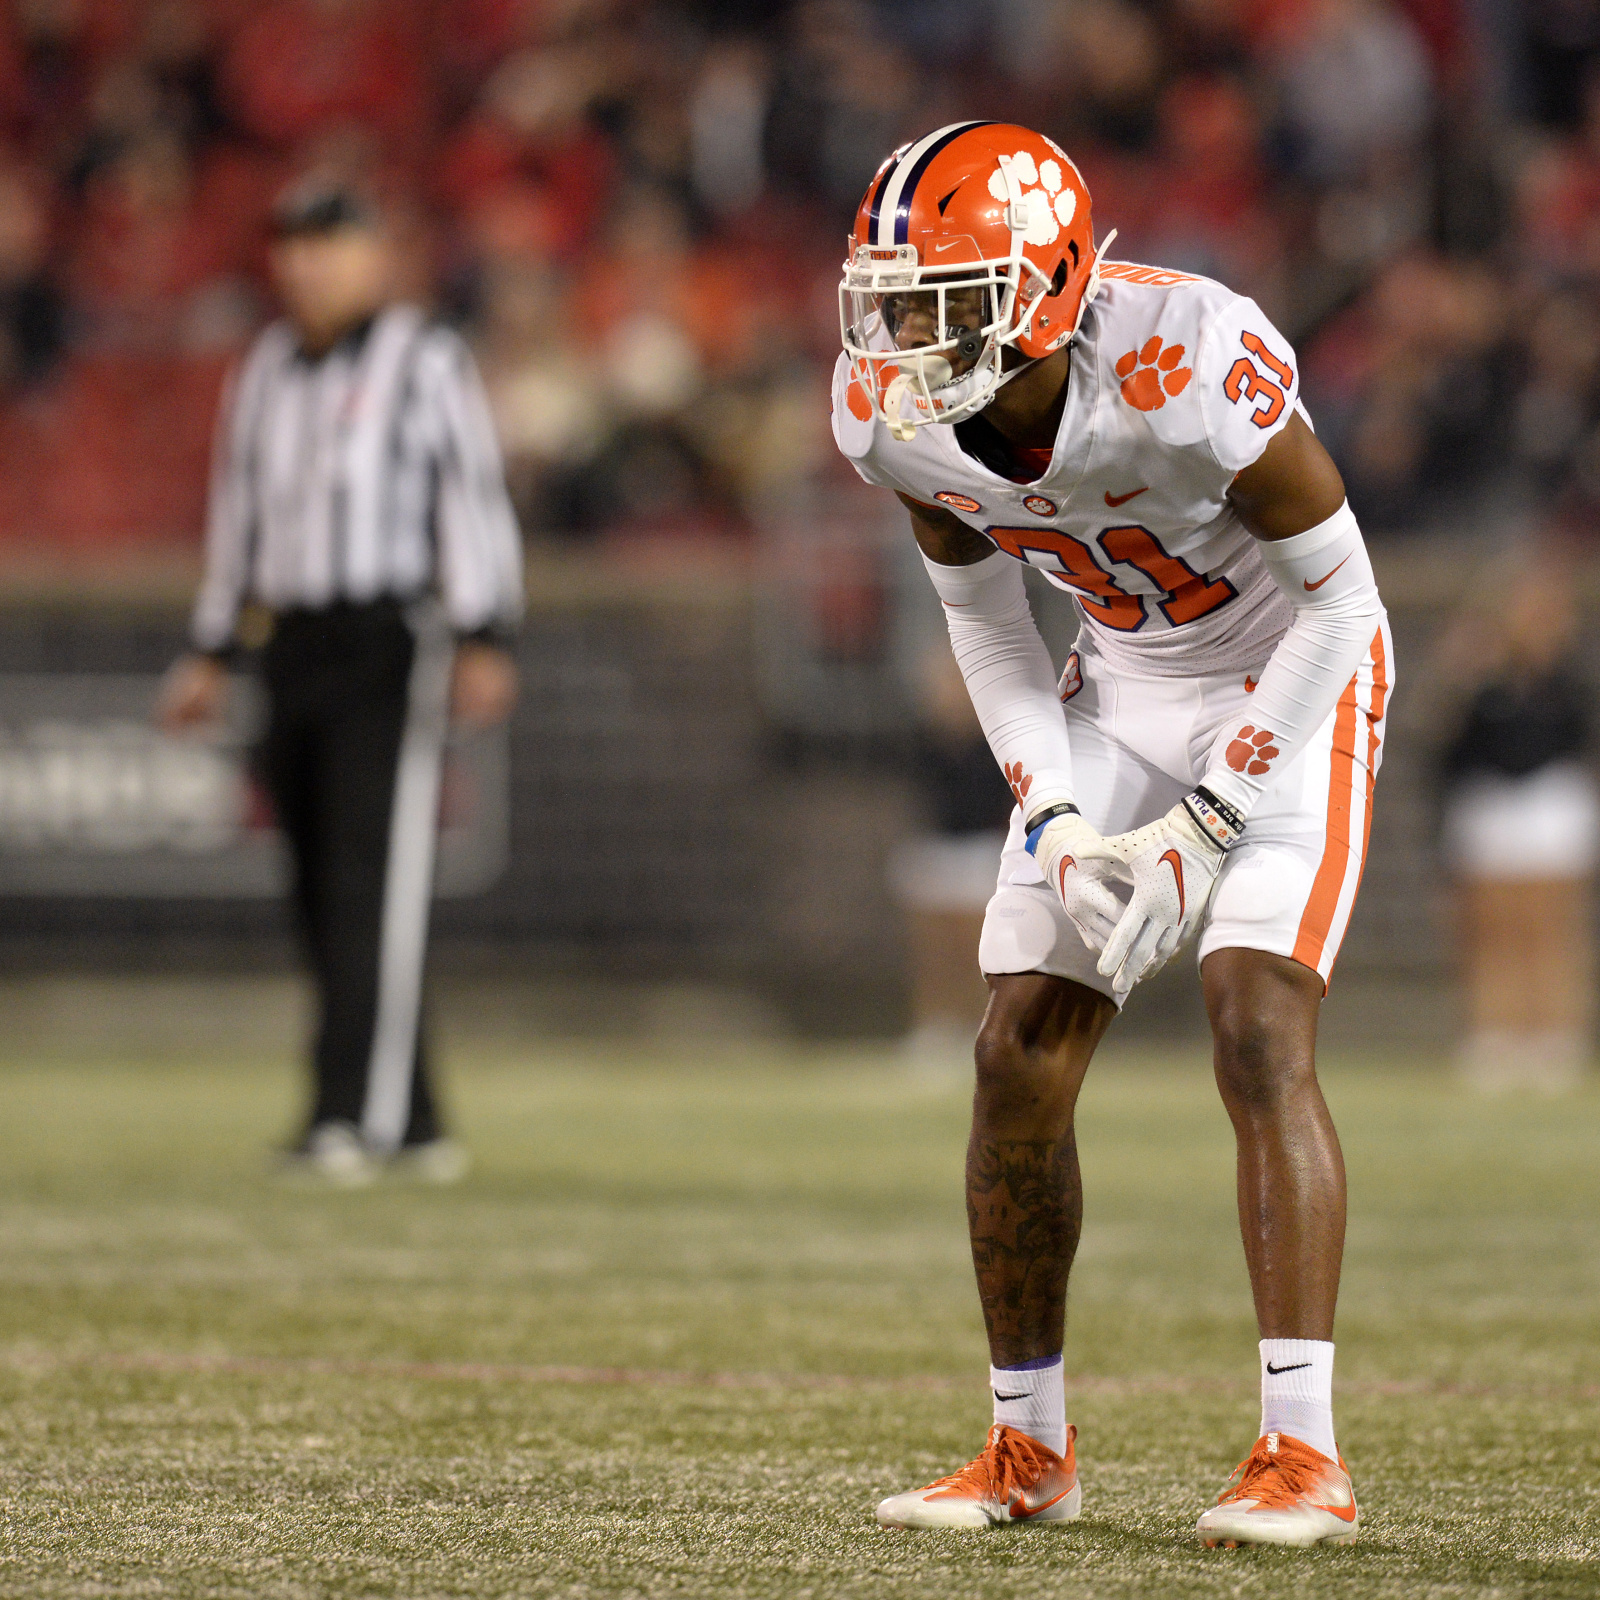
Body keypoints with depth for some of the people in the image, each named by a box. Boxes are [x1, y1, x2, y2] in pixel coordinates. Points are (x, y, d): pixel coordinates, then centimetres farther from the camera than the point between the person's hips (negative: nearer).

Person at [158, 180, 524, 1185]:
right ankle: (412, 1123, 12)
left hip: (389, 640, -6)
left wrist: (484, 642, -15)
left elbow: (475, 499, -7)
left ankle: (357, 1116, -19)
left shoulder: (426, 363, -3)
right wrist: (213, 654, 21)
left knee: (374, 879, -13)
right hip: (297, 642, 6)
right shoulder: (266, 370, 15)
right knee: (323, 891, 5)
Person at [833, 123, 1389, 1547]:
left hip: (1291, 679, -6)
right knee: (1021, 1064, 0)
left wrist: (1202, 829, -20)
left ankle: (1306, 1457, -19)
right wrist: (1060, 821, -8)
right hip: (1123, 688, 6)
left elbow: (1337, 598, -20)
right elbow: (983, 616, 4)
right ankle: (1028, 1453, 13)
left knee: (1261, 1039, -20)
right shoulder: (894, 413, -15)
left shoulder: (1192, 371, -33)